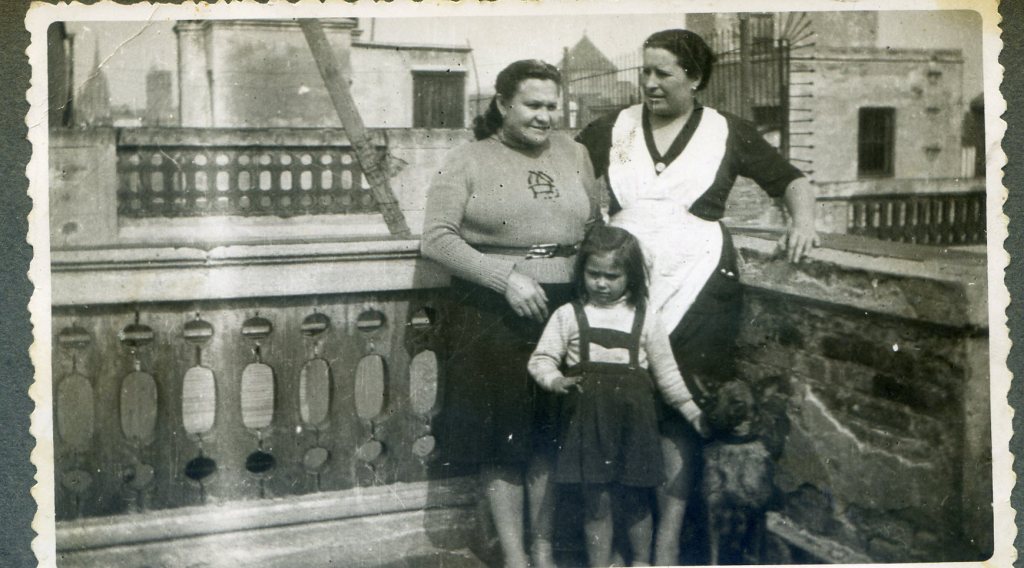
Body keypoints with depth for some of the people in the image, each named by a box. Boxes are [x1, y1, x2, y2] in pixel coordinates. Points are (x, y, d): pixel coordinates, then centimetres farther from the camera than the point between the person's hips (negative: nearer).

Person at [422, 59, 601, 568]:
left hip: (565, 310, 4)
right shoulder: (467, 162, 0)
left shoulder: (573, 154, 14)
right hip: (492, 317, -3)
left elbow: (597, 229, 18)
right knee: (501, 435, 2)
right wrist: (506, 278, -16)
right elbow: (437, 238, -8)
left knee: (552, 436, 9)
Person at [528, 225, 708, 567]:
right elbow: (542, 359, 2)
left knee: (633, 499, 10)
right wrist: (556, 381, -18)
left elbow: (666, 371, 13)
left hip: (632, 416, 1)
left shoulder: (645, 320, 7)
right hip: (588, 417, -1)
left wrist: (692, 410, 12)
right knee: (596, 502, 2)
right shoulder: (568, 316, 4)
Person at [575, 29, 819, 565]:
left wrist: (802, 219, -4)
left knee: (681, 410, -3)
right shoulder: (613, 129, 12)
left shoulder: (728, 133, 8)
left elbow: (791, 179, 14)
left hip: (696, 289, -1)